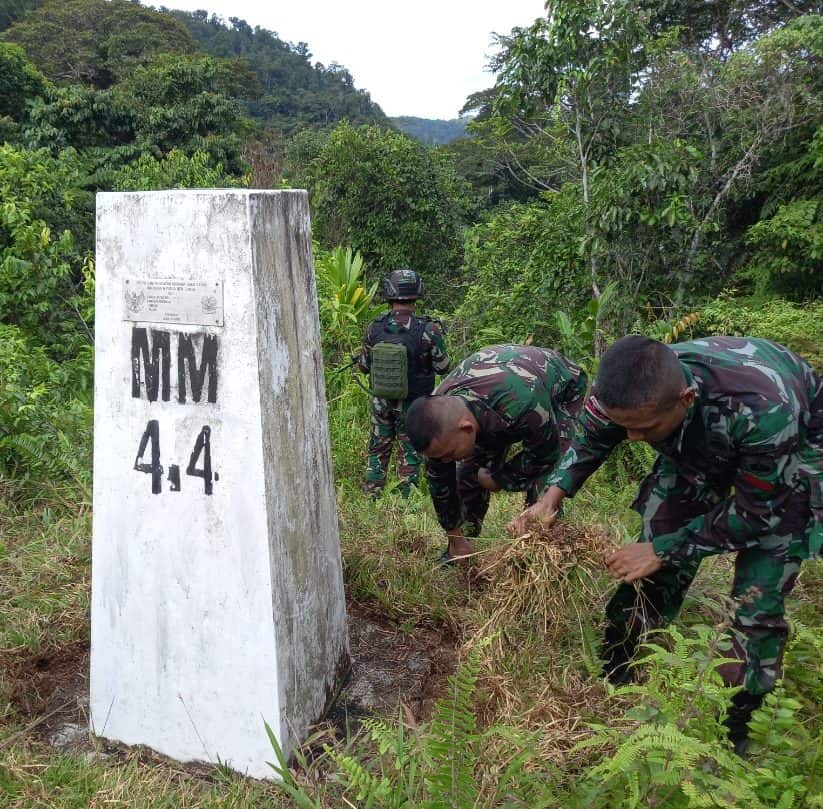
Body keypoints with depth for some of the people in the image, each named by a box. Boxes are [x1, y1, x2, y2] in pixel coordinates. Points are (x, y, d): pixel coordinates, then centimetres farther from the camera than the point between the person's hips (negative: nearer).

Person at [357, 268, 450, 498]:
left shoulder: (374, 328, -8)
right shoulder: (428, 329, -17)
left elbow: (364, 366, 3)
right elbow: (442, 367, -8)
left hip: (381, 402, 3)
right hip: (413, 404, -3)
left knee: (378, 451, 17)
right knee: (411, 454, 10)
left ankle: (371, 499, 23)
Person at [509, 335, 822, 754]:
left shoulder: (763, 408, -45)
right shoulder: (629, 390, -30)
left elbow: (757, 511, -28)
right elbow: (589, 440, -7)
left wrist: (662, 550, -26)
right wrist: (551, 497, -23)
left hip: (788, 458, -3)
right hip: (699, 446, 4)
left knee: (756, 606, -7)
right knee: (648, 576, 0)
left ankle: (732, 735, 16)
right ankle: (611, 685, 22)